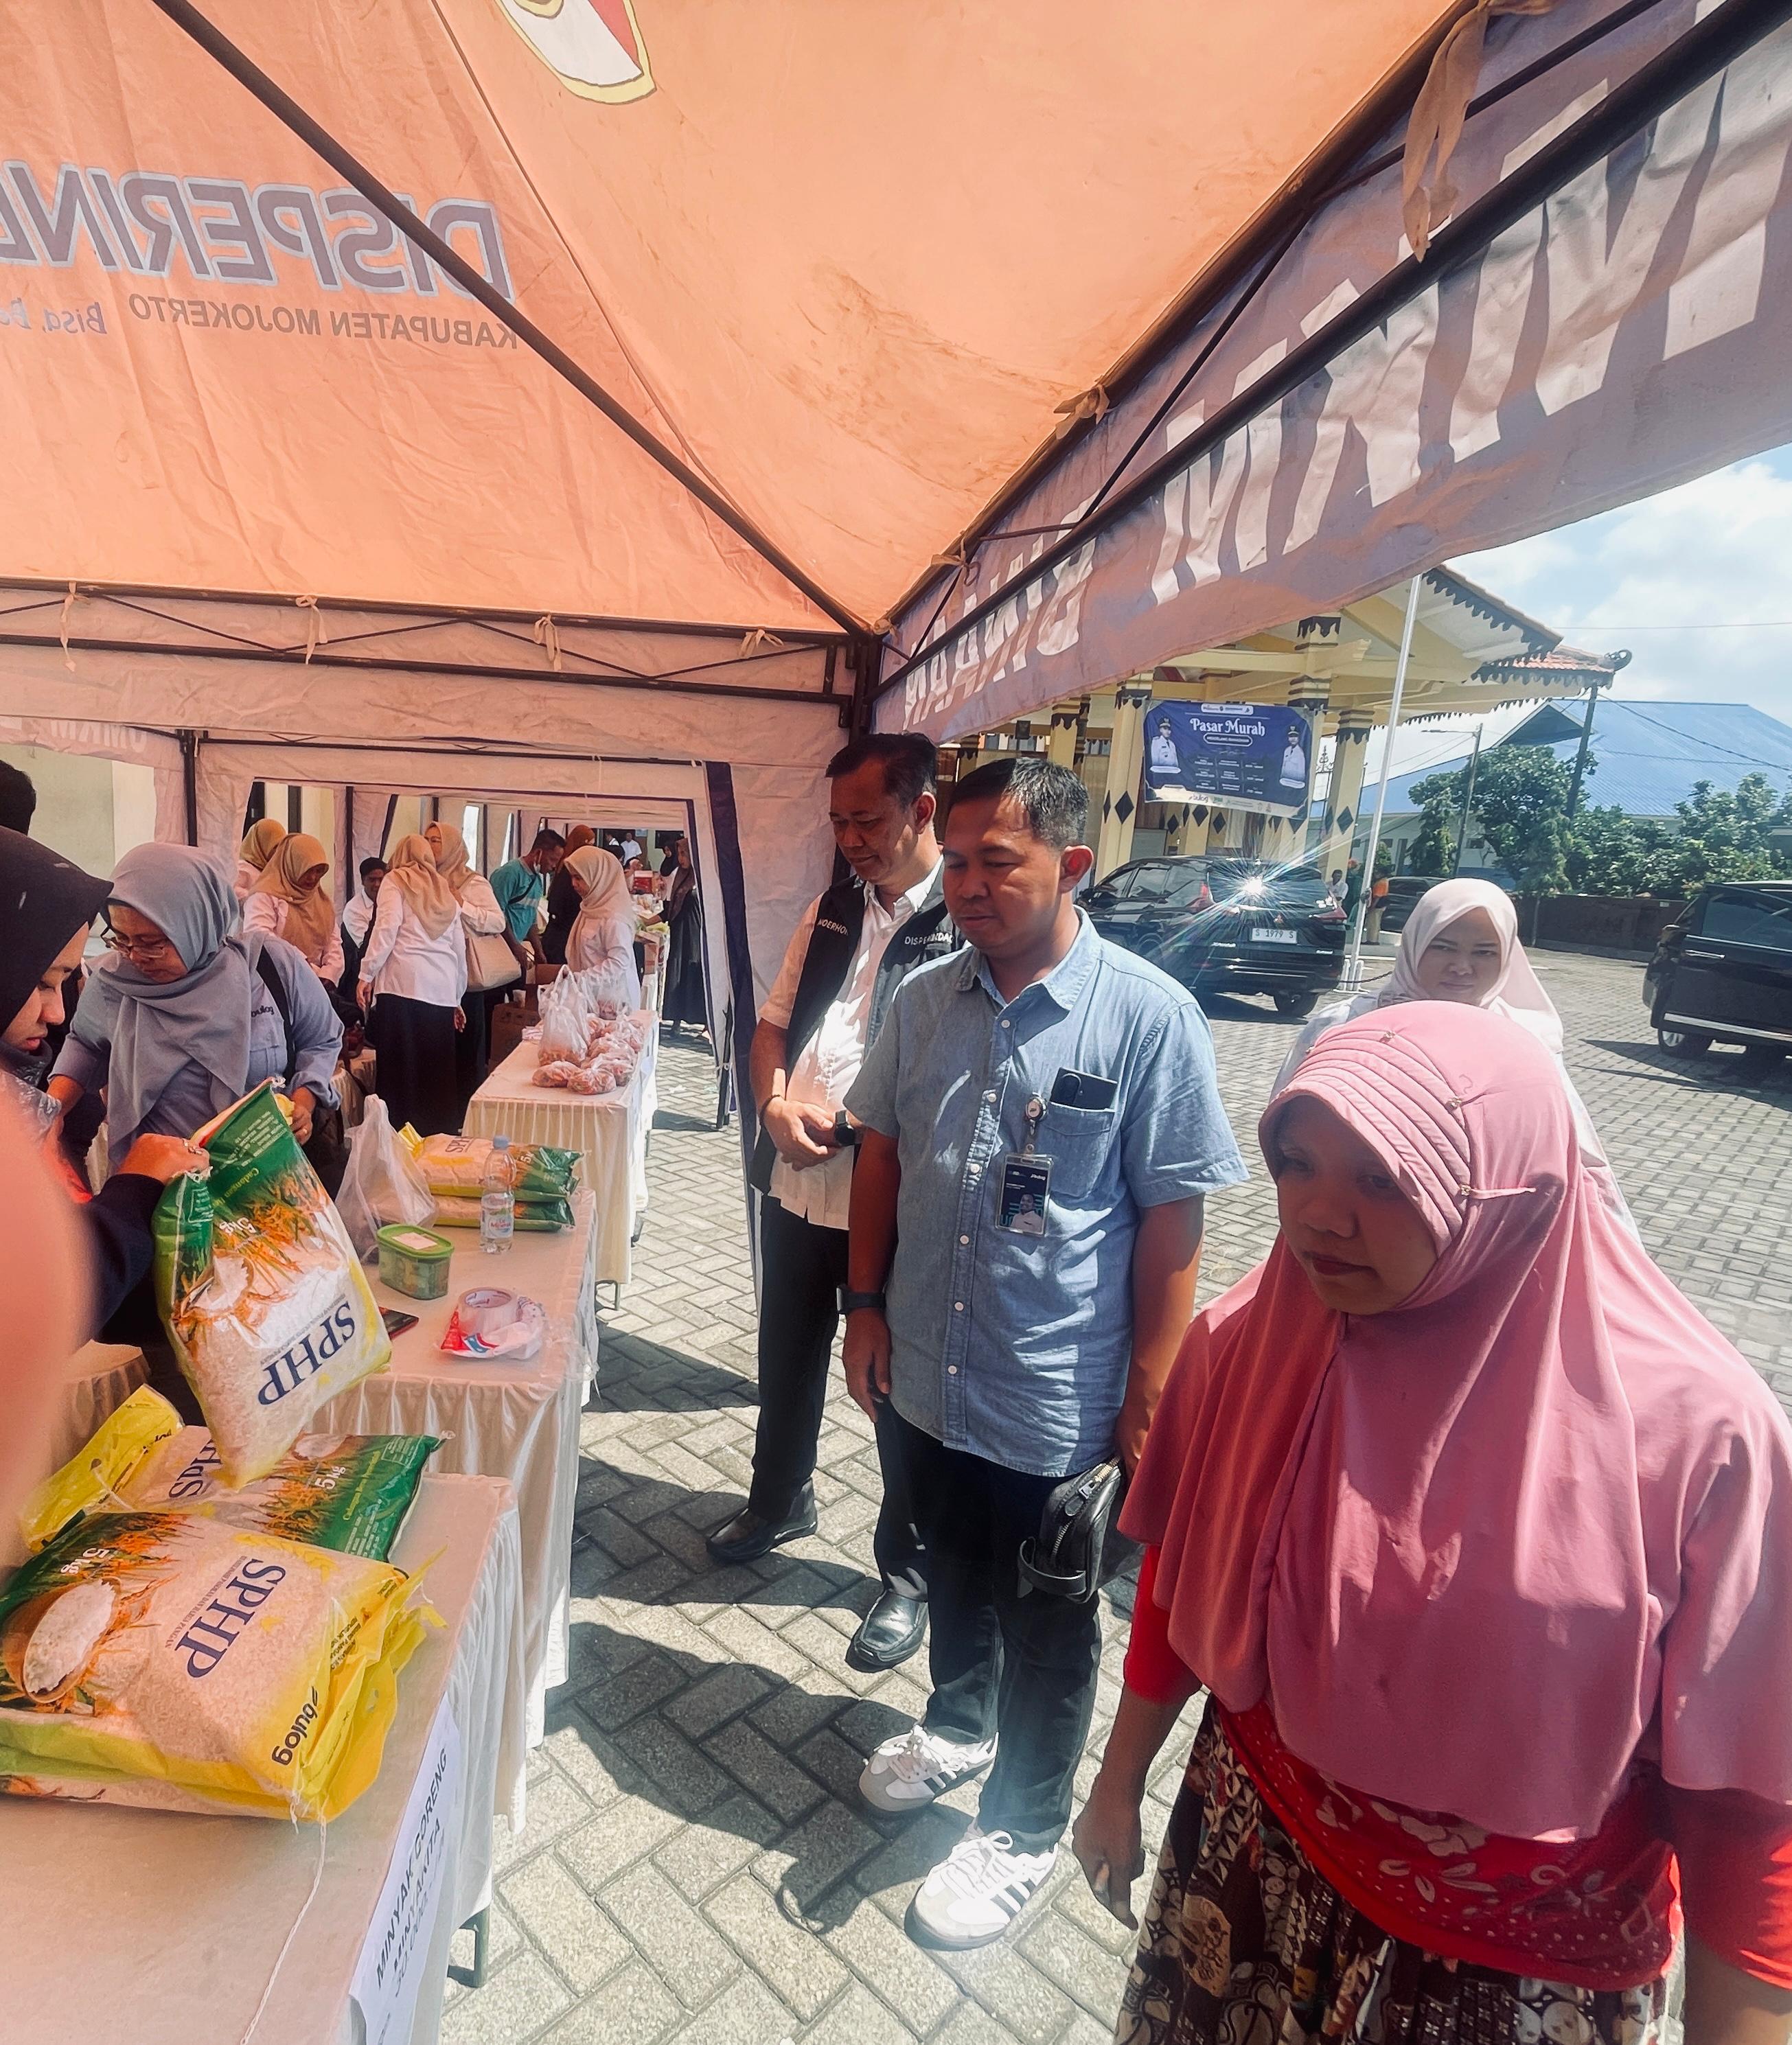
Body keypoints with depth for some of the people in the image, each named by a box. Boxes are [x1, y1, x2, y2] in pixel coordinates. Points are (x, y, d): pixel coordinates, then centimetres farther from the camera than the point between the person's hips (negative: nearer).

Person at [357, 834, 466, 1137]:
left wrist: (367, 974, -5)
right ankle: (439, 1133, 7)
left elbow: (387, 929, -6)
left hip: (403, 984, -4)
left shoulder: (395, 881, 10)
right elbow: (460, 950, 22)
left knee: (400, 1068, -3)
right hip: (442, 990, 4)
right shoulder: (446, 893, 24)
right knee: (437, 1073, 6)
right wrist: (456, 999, 28)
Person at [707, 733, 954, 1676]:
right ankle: (778, 1502, 52)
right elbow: (773, 1024, 12)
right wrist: (775, 1104, -6)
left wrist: (856, 1121, -20)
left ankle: (907, 1576, 35)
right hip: (796, 1190, 7)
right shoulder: (831, 910, 7)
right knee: (787, 1361, 25)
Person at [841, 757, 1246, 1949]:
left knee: (1047, 1629, 18)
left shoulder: (1150, 1016, -17)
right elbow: (882, 1152, 8)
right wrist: (868, 1303, 5)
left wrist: (1147, 1404, -11)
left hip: (1057, 1408, -4)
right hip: (923, 1380, 5)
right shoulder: (926, 998, -3)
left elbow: (1173, 1222, -14)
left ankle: (1024, 1831, 44)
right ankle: (959, 1724, 57)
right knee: (952, 1571, 29)